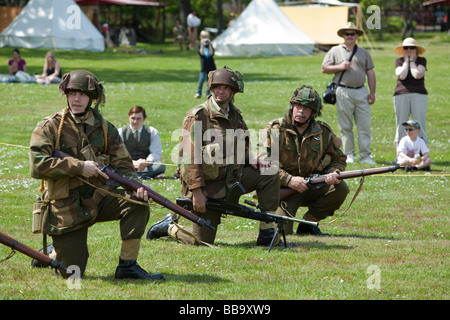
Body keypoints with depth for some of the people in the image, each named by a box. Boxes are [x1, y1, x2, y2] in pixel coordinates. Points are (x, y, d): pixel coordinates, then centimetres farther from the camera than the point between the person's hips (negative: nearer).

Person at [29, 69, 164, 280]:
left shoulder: (105, 129, 5)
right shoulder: (49, 127, -8)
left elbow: (122, 164, 5)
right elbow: (37, 166, -19)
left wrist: (136, 186, -17)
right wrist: (79, 167, -23)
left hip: (99, 197, 4)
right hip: (66, 207, -4)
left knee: (137, 203, -24)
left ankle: (127, 266, -12)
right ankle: (52, 254, 31)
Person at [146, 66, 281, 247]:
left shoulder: (235, 115, 9)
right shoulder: (198, 116, -14)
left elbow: (243, 145, 24)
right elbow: (189, 156, -18)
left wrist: (252, 160, 0)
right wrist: (196, 191, -23)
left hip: (231, 178, 7)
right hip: (206, 186, -7)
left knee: (269, 175, -6)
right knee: (202, 241, -8)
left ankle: (267, 234, -1)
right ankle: (170, 227, 24)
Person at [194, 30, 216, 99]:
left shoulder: (210, 45, 5)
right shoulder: (200, 45, 1)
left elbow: (212, 53, -10)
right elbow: (201, 53, -14)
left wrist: (209, 45, -13)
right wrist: (202, 45, -18)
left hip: (211, 66, 2)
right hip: (204, 65, -2)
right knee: (201, 79, -11)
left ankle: (208, 93, 15)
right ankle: (198, 93, -2)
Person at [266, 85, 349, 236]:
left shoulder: (323, 132, 1)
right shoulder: (275, 130, -8)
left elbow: (339, 158, 14)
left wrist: (334, 172, -11)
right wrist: (289, 180, -26)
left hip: (312, 188, 4)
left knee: (340, 188, -23)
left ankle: (307, 224, -3)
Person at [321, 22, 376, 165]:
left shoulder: (363, 53, 17)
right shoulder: (335, 51, 10)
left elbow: (370, 73, 15)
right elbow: (324, 68, 7)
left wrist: (372, 92, 6)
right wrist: (340, 67, -8)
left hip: (361, 92, 2)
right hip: (343, 92, -2)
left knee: (364, 125, -4)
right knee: (346, 127, 1)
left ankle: (365, 156, -3)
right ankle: (349, 155, 8)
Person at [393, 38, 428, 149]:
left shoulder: (422, 60, 9)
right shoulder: (399, 61, 12)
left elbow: (417, 75, -9)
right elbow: (402, 75, -7)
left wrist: (412, 61, 0)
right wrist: (406, 61, 1)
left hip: (419, 95, -1)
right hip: (401, 95, 1)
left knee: (420, 126, -6)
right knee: (401, 126, 0)